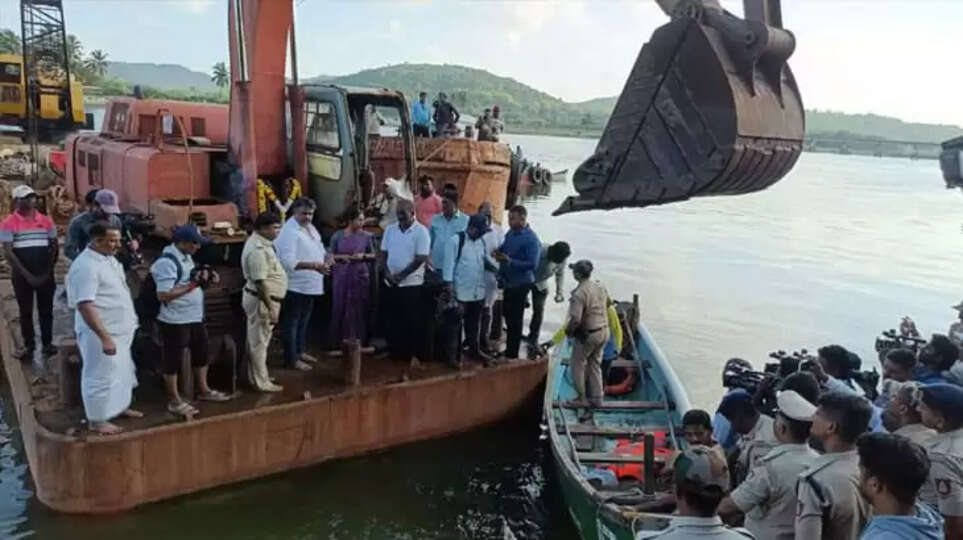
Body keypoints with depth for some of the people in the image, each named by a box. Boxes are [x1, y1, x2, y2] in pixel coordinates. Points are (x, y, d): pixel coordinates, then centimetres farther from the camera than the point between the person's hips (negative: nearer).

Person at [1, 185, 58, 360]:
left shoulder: (46, 221, 4)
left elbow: (54, 248, 4)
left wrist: (47, 273, -6)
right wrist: (27, 275, -13)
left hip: (45, 275, 2)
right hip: (22, 276, -2)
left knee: (46, 310, 6)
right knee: (25, 312, 7)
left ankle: (47, 343, 14)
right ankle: (29, 345, 14)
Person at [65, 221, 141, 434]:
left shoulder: (109, 259, 8)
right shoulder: (85, 266, -23)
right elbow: (85, 306, -28)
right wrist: (105, 337, -29)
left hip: (120, 330, 10)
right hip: (100, 333, -10)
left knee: (122, 371, 21)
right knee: (101, 376, 2)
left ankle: (120, 407, 38)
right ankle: (97, 420, 15)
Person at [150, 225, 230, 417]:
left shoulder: (186, 256, 8)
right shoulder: (167, 262, -22)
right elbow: (163, 295, -27)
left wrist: (205, 279, 1)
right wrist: (192, 284, -27)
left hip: (195, 318, 10)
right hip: (175, 322, -10)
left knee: (201, 354, 21)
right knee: (173, 360, 6)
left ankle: (204, 390, 37)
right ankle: (174, 401, 18)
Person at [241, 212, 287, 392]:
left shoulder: (261, 243, 10)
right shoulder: (258, 249, -23)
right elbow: (260, 283, -26)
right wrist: (270, 308, -24)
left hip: (262, 299, 11)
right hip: (261, 300, -11)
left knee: (257, 340, 18)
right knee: (259, 342, -1)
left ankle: (257, 377, 29)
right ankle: (262, 383, 8)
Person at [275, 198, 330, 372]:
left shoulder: (310, 228, 10)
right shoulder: (289, 232, -19)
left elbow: (319, 250, 20)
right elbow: (288, 262, -27)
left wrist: (325, 260, -2)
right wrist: (313, 265, -32)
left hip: (309, 285, 9)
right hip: (294, 286, -9)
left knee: (303, 322, 21)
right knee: (291, 323, 2)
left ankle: (300, 351, 35)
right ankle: (291, 359, 9)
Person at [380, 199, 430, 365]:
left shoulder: (421, 231, -9)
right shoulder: (390, 229, 7)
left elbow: (420, 259, -13)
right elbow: (383, 254, 8)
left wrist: (401, 276, -15)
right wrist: (387, 273, -9)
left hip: (411, 283, -4)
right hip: (391, 282, 5)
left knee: (412, 321, 0)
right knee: (394, 319, 10)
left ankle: (413, 353, 9)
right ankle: (395, 351, 21)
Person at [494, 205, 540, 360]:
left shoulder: (531, 239, -20)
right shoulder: (510, 233, 4)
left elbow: (533, 264, -25)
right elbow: (504, 248, 18)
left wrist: (510, 261, -30)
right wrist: (497, 252, -6)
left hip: (521, 284, -8)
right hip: (508, 282, 8)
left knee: (515, 319, 3)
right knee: (508, 315, 19)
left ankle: (512, 354, 16)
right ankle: (509, 349, 36)